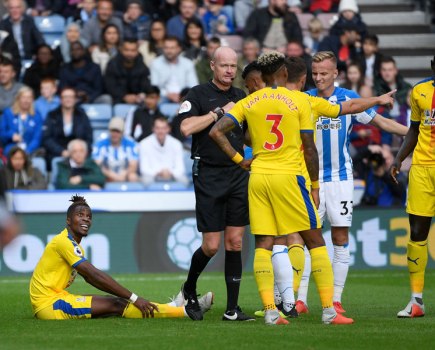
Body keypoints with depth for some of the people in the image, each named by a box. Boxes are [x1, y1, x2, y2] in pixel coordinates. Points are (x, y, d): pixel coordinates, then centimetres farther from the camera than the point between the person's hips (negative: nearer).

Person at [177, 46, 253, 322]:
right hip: (209, 175, -5)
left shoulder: (242, 98, 13)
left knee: (235, 242, 1)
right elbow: (186, 127, -18)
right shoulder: (199, 94, -2)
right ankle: (189, 289, 22)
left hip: (238, 174, 5)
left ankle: (232, 309, 3)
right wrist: (220, 112, -14)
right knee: (212, 245, -5)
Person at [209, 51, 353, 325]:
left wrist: (239, 160, 8)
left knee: (263, 245, 5)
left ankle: (270, 311, -3)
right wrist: (315, 186, 6)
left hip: (258, 177, 3)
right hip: (288, 176, -3)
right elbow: (309, 148, -3)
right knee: (315, 241, 3)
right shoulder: (299, 100, -2)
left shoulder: (249, 103, 6)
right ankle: (329, 311, 0)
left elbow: (216, 132, 0)